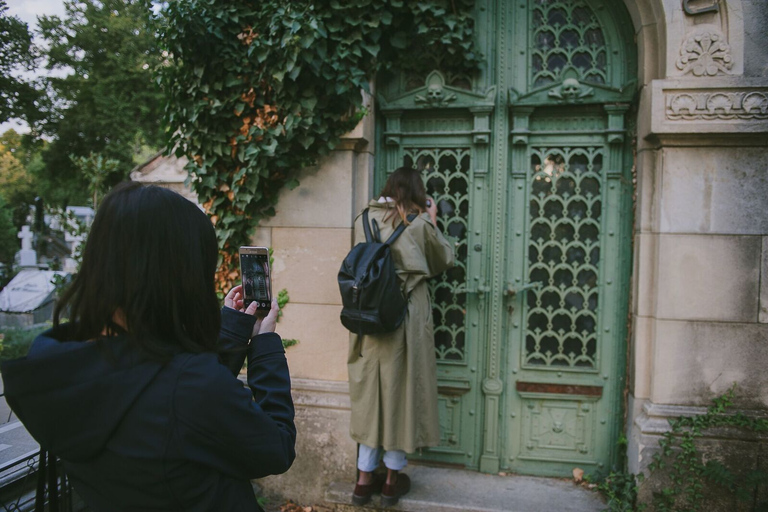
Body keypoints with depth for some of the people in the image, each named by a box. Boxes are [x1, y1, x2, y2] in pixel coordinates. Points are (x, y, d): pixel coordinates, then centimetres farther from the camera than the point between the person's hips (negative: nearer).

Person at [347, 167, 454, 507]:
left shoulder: (364, 219, 3)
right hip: (407, 317, -3)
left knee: (371, 391, 13)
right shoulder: (419, 223, -7)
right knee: (402, 391, 9)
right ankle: (392, 479, 21)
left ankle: (364, 479, 20)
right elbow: (443, 262, 6)